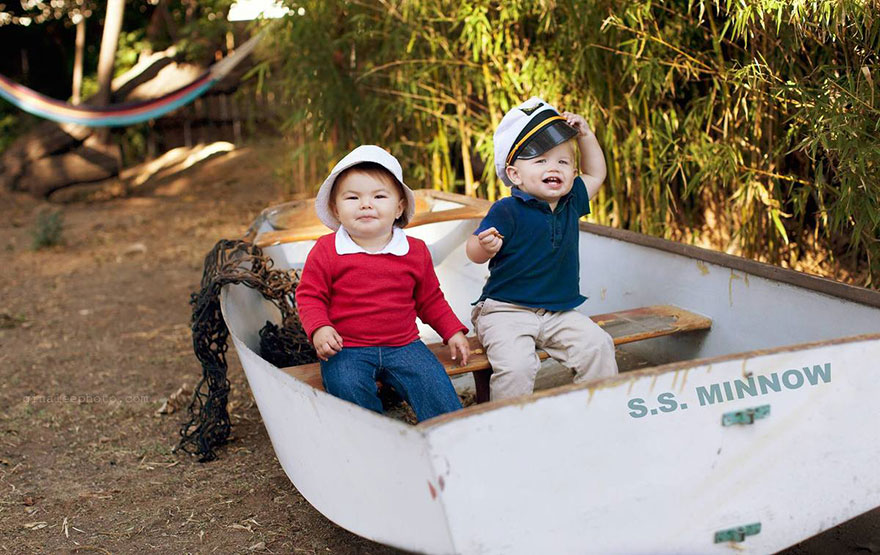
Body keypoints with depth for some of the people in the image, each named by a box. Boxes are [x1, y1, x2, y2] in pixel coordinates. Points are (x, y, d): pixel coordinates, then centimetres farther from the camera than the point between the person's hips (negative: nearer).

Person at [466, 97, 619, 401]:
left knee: (598, 346, -14)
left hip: (560, 312, 6)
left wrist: (585, 135, 14)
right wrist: (486, 246, -39)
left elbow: (595, 174, 26)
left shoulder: (570, 204, 7)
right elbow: (474, 253, -15)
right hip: (506, 311, -5)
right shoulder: (507, 211, -13)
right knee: (516, 365, -29)